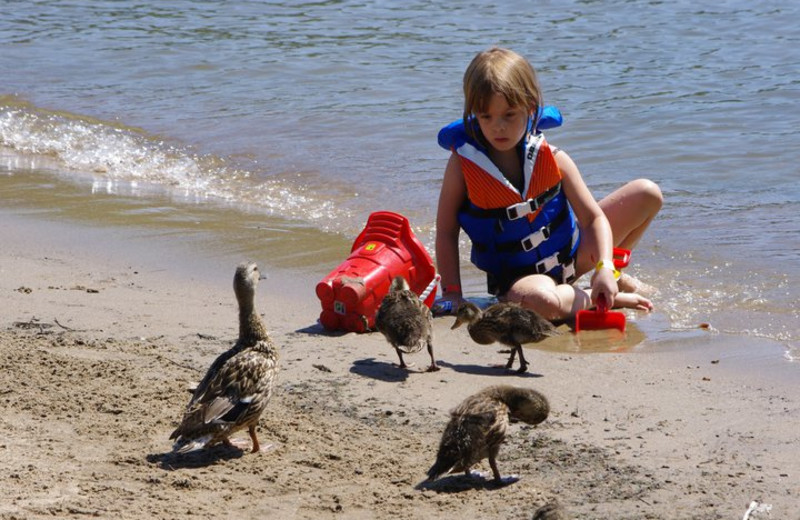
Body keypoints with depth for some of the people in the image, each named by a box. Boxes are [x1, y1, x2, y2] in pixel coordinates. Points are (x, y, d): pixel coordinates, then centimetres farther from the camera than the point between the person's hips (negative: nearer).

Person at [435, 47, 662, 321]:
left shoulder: (552, 158, -9)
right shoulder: (463, 164, -14)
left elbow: (594, 217, -9)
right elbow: (446, 232, -9)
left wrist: (605, 268, -25)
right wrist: (452, 295, -16)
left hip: (570, 254, 4)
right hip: (518, 276, -4)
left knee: (647, 194, -3)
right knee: (541, 301, -45)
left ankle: (614, 277, 13)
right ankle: (602, 298, -12)